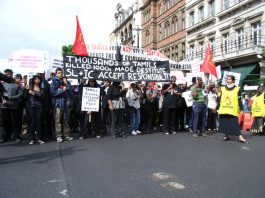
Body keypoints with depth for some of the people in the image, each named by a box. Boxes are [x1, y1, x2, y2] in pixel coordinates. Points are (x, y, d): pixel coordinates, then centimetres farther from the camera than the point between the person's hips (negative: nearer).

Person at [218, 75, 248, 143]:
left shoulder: (237, 89, 3)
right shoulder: (222, 89, 10)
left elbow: (239, 100, 3)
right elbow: (220, 99, 11)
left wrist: (241, 109, -2)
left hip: (233, 110, -3)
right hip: (223, 110, 3)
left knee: (235, 123, -7)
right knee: (224, 123, 6)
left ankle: (240, 137, -5)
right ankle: (226, 136, 18)